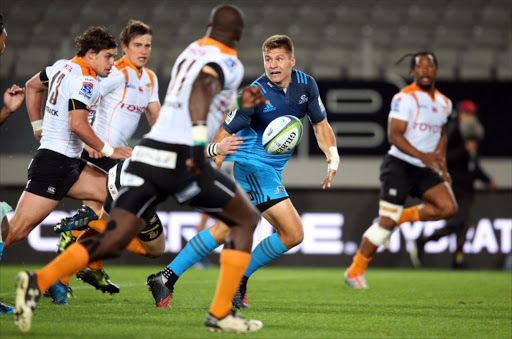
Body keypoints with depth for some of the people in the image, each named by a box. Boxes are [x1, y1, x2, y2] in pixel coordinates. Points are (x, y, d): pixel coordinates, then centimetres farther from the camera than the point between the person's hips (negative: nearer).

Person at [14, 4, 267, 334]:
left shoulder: (192, 51, 22)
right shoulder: (229, 63, -2)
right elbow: (202, 88, -23)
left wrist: (240, 101, 37)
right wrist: (199, 140, -34)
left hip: (149, 153, 7)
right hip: (182, 160, -7)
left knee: (112, 241, 3)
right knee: (247, 219, 13)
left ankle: (38, 281, -20)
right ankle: (221, 314, 6)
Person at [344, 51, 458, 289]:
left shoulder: (444, 103, 12)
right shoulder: (405, 98, -11)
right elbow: (394, 135, -19)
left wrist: (442, 164, 14)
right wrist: (423, 155, -29)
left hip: (424, 170, 7)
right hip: (399, 166, -7)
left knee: (448, 207, -14)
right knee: (386, 222, -11)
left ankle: (400, 217, 5)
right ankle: (354, 271, 2)